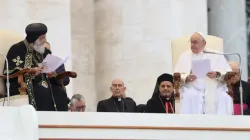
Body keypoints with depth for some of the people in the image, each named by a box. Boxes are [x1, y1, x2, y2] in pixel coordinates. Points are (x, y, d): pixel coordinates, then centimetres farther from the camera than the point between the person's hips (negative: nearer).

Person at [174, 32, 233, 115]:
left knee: (223, 97, -29)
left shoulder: (215, 55, 11)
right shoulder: (185, 56, 15)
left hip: (214, 90, 0)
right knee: (189, 96, -31)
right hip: (192, 90, 0)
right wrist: (186, 78, -14)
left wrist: (217, 75, -17)